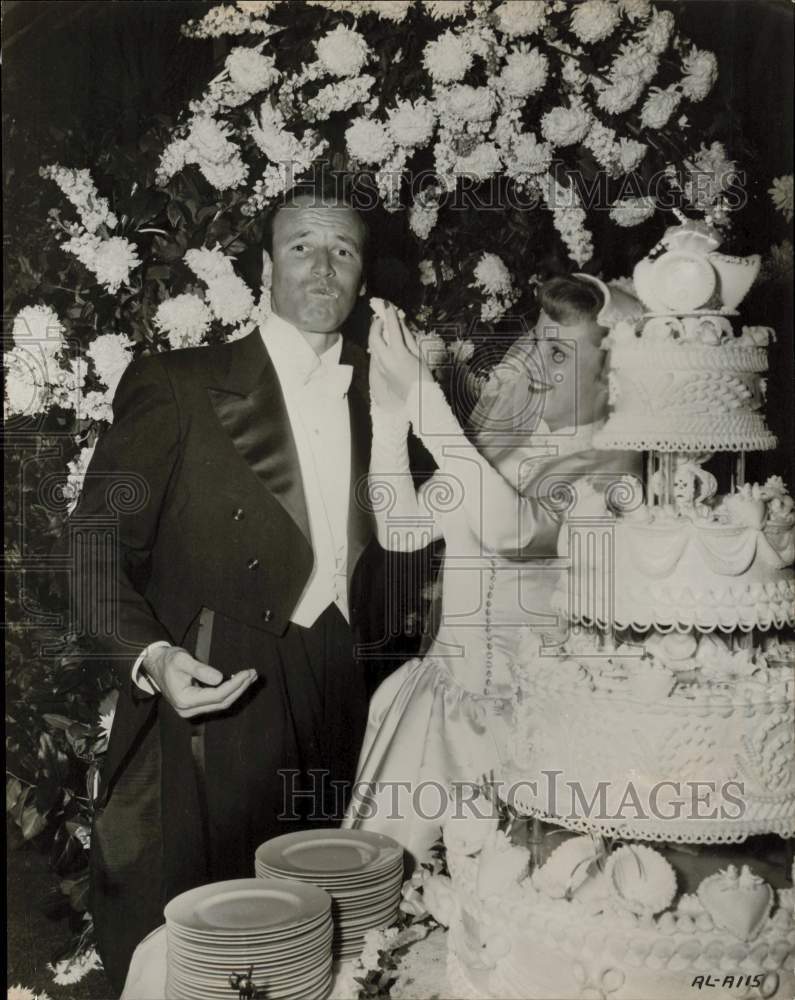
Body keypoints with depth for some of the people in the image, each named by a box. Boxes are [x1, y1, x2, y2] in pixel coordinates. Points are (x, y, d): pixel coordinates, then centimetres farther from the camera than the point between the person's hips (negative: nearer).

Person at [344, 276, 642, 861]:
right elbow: (402, 528, 3)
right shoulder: (503, 433, 6)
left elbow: (514, 532, -30)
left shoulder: (611, 468, -11)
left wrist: (423, 396, -29)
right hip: (446, 686, 5)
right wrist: (388, 411, -8)